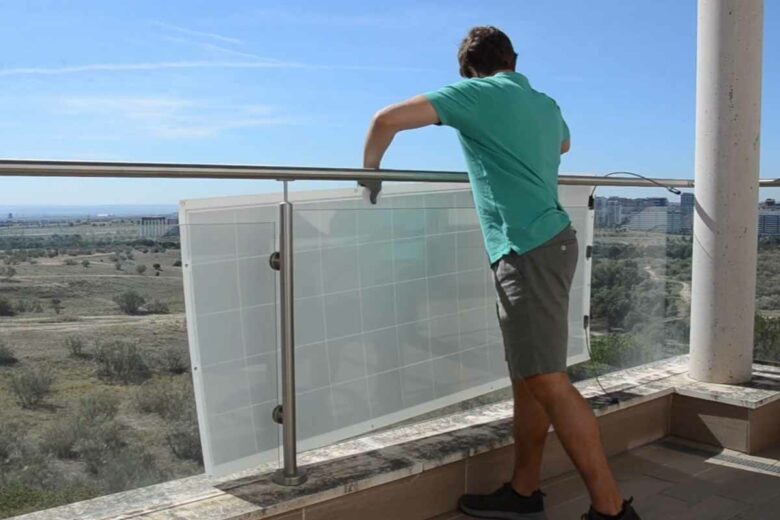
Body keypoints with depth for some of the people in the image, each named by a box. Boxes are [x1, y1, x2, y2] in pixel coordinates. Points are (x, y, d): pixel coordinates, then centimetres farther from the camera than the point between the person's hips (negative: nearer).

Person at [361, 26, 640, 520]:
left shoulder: (476, 93, -1)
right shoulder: (547, 105, 21)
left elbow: (388, 119, -5)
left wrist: (370, 170, 11)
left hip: (527, 251, -9)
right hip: (551, 241, 9)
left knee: (548, 382, -9)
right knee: (528, 378, 12)